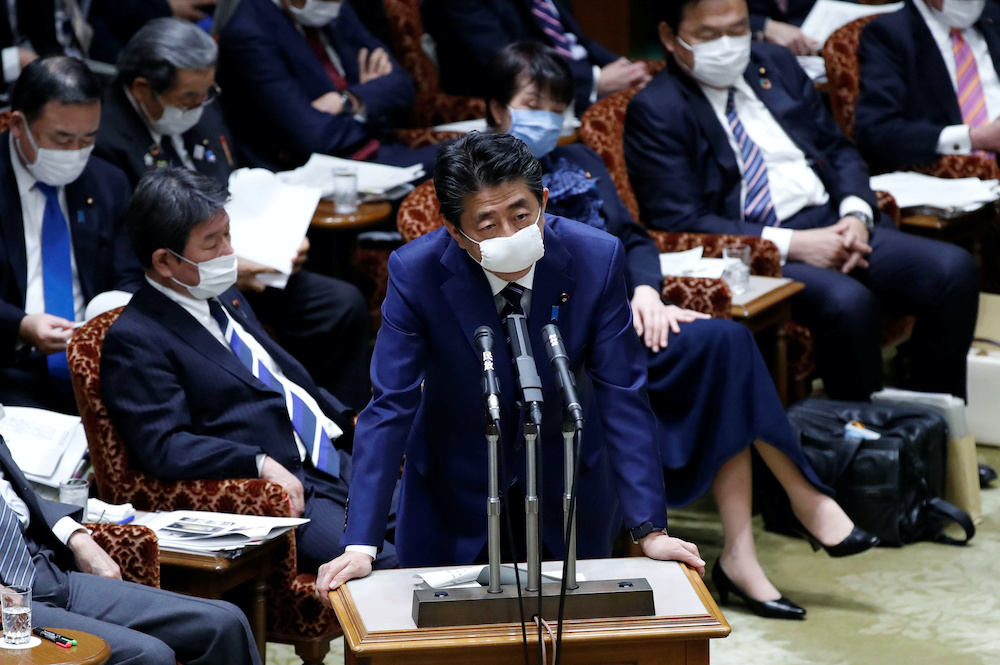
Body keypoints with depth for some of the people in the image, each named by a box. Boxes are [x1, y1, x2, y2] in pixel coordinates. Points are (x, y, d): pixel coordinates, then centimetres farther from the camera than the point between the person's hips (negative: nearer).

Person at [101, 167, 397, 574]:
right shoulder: (135, 341, -8)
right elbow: (163, 447, -18)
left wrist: (349, 423, 16)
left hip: (336, 462, 9)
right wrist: (260, 464, -25)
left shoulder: (223, 297, 20)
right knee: (390, 567, -29)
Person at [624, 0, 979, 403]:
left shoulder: (776, 64, 16)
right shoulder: (655, 110, -4)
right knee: (848, 301, -35)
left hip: (832, 223, 7)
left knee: (953, 269, -15)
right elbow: (680, 223, -12)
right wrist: (792, 245, -19)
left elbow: (839, 150, 20)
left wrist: (856, 215, -3)